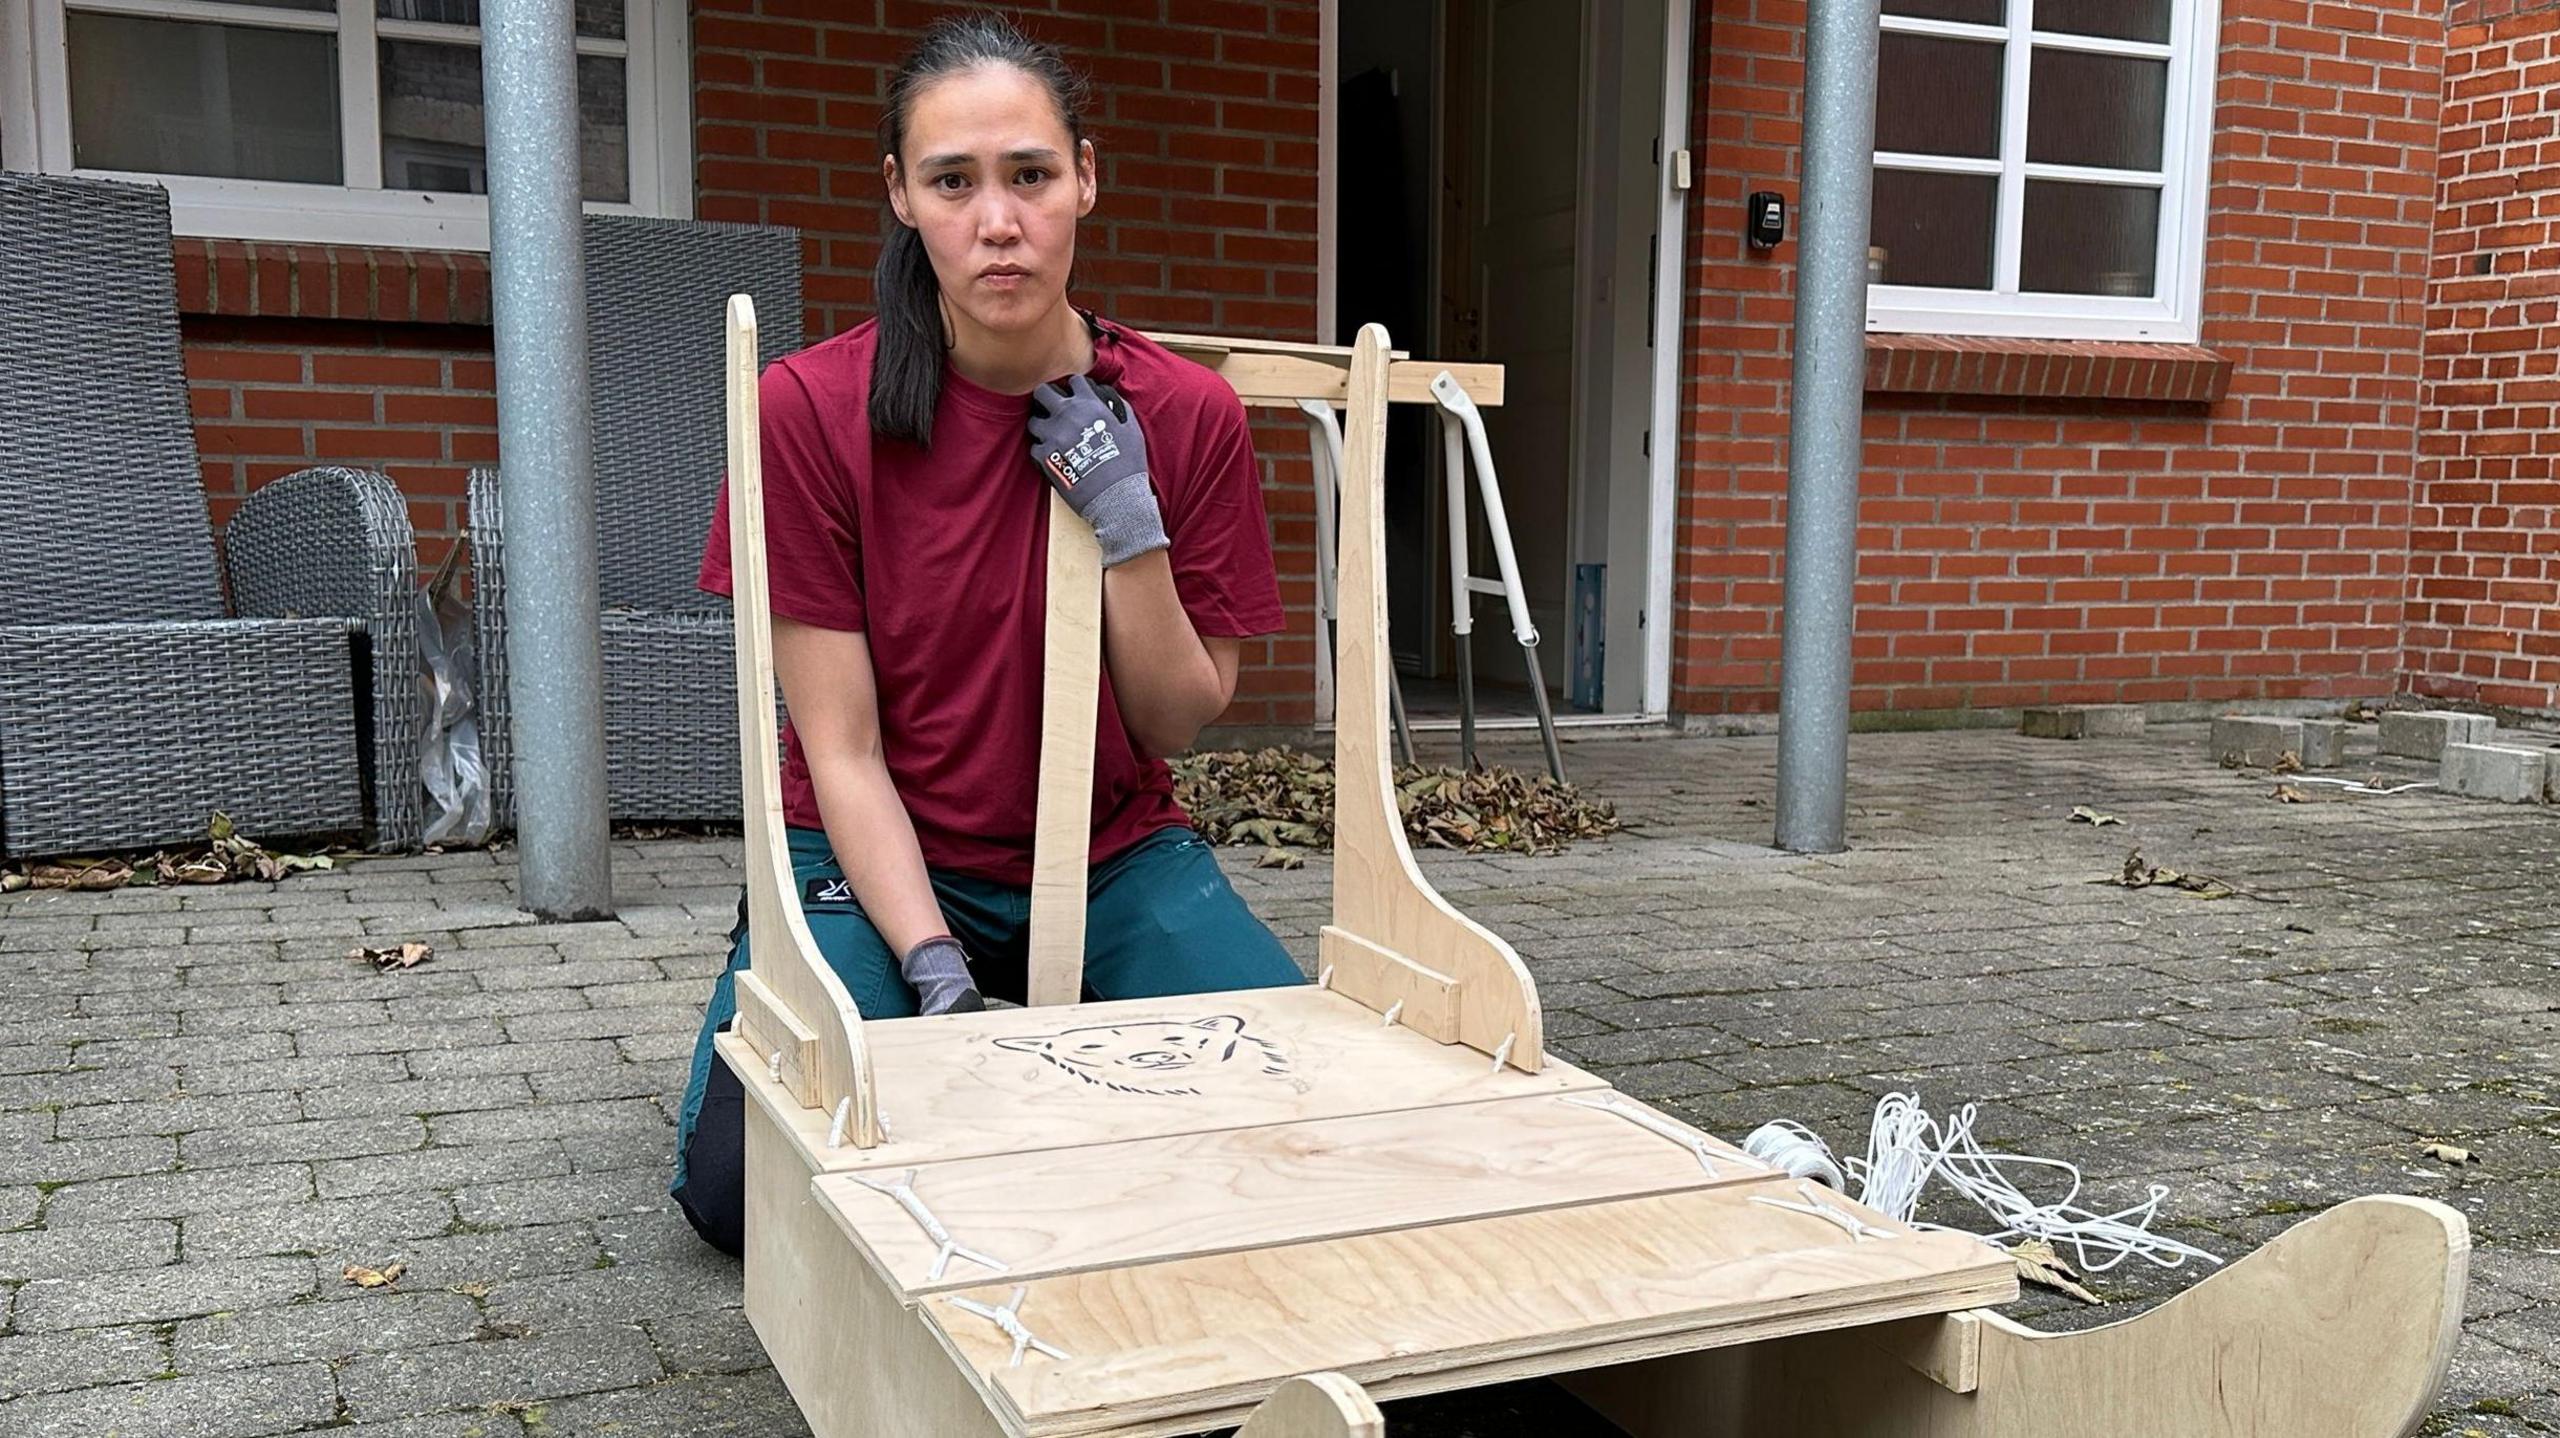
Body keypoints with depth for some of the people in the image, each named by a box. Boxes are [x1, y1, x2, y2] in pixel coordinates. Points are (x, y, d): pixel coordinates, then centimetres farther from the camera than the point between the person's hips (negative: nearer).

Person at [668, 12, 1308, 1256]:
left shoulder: (1187, 416, -8)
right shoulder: (812, 407, -13)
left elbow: (1177, 728, -4)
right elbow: (842, 746, -12)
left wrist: (1129, 525, -19)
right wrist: (935, 968, -25)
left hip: (1115, 858, 2)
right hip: (884, 859, -1)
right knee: (739, 1183, -22)